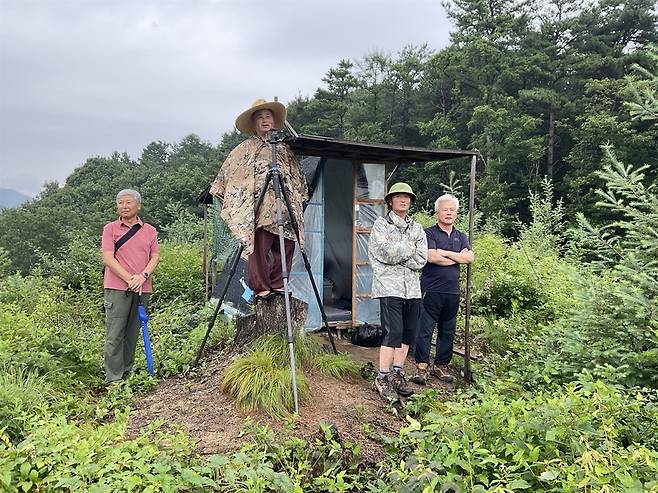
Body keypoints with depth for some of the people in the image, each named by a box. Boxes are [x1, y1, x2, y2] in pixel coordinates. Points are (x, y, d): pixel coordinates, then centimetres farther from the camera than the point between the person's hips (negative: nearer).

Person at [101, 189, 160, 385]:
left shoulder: (150, 231, 13)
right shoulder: (110, 228, 5)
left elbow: (155, 256, 7)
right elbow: (108, 258, -4)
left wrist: (143, 276, -11)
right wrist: (129, 279, -12)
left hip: (142, 288, 3)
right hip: (117, 288, -3)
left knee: (132, 334, 9)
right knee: (115, 334, -5)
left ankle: (127, 373, 20)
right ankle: (113, 378, 0)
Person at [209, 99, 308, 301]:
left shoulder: (283, 148, 21)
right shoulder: (245, 149, 9)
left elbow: (296, 177, 26)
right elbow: (228, 175, 8)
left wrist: (297, 201, 22)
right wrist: (233, 200, 1)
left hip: (284, 207, 4)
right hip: (259, 209, -4)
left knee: (285, 247, 1)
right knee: (259, 248, -9)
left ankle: (278, 285, 11)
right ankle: (261, 287, -2)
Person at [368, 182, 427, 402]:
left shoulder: (417, 229, 18)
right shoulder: (381, 224, 5)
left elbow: (421, 260, 4)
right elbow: (385, 253, -11)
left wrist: (395, 252, -5)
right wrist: (410, 247, -2)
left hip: (412, 288, 6)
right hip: (390, 287, -5)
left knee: (408, 334, 7)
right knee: (393, 333, -11)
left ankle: (397, 373, 20)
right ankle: (382, 378, -3)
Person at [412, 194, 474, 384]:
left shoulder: (461, 237, 16)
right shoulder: (429, 233, -1)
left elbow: (470, 258, -1)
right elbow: (432, 257, -17)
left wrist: (446, 253, -10)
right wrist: (457, 257, -5)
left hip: (452, 291, 6)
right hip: (431, 290, -6)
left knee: (448, 331, 11)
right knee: (425, 329, -5)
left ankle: (441, 366, 22)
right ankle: (422, 367, 1)